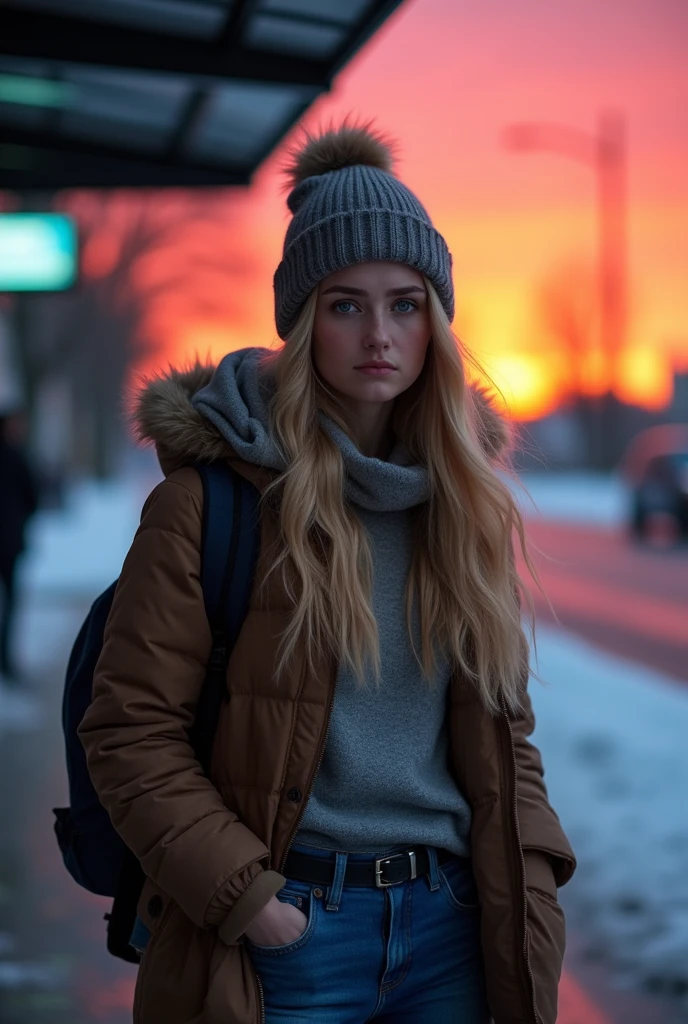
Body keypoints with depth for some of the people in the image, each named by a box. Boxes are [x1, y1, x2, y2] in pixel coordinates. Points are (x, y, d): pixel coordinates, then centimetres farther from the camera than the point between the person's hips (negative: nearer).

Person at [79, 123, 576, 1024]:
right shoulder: (215, 494, -9)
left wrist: (528, 898, 3)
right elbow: (129, 728, -10)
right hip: (289, 931, -4)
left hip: (450, 927, 5)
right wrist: (242, 894, -15)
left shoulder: (464, 496, 7)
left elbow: (504, 722, 12)